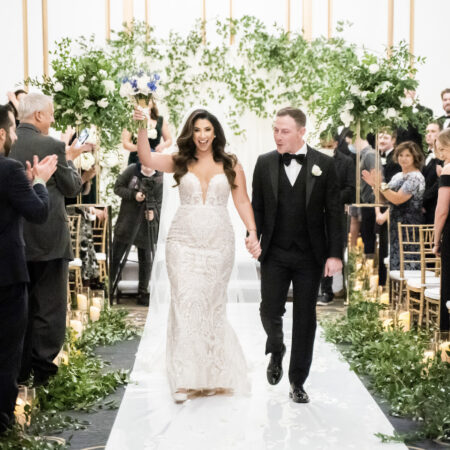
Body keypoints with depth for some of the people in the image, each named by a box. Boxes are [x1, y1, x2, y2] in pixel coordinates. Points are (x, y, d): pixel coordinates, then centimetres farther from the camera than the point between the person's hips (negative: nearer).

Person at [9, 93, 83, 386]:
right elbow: (72, 188, -5)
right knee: (50, 308, 4)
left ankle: (20, 369, 23)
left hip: (16, 238, 6)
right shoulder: (52, 146, -14)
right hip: (49, 238, -6)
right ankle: (42, 370, 7)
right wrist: (69, 160, 12)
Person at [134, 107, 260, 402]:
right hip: (184, 243, 0)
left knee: (212, 306, 9)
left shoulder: (231, 165, 5)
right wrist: (142, 127, -23)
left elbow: (242, 202, 4)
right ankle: (184, 379, -4)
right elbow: (147, 159, -10)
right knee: (185, 304, -7)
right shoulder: (180, 162, 4)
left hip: (219, 244, 1)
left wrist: (252, 233, -7)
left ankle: (212, 374, 25)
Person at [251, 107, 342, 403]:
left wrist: (335, 254, -8)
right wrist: (253, 237, -10)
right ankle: (276, 351, 31)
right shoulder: (265, 163, 2)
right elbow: (257, 207, 6)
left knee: (305, 318, 6)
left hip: (310, 256, -1)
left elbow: (334, 212, -3)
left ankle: (298, 381, 20)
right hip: (274, 255, 1)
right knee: (270, 311, -3)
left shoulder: (324, 165, -3)